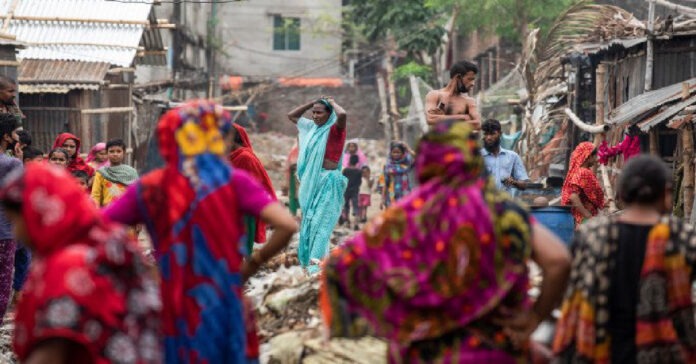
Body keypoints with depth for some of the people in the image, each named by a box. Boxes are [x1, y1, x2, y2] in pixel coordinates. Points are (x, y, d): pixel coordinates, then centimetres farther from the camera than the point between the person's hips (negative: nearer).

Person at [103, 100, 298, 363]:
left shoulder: (149, 188, 1)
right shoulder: (232, 181, -6)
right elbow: (287, 226, -16)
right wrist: (253, 263, -1)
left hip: (171, 312, 3)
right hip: (221, 306, -3)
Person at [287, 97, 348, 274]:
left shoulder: (334, 130, -8)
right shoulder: (311, 127, 12)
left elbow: (342, 114, -30)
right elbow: (291, 115, 24)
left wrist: (332, 102, -10)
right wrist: (312, 102, 12)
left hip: (329, 180, -7)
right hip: (311, 180, 7)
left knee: (321, 220, -12)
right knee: (309, 219, 9)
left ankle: (317, 260, -16)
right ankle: (308, 258, 15)